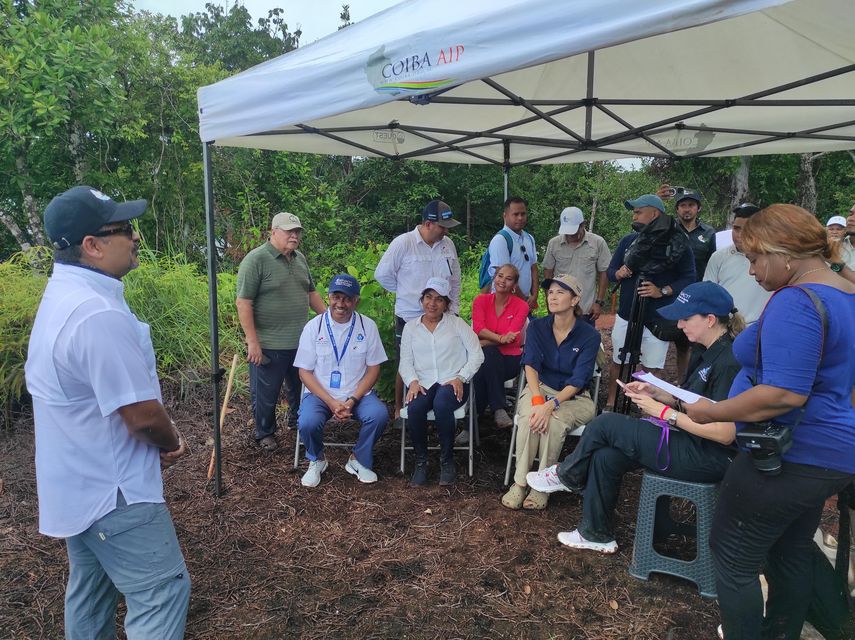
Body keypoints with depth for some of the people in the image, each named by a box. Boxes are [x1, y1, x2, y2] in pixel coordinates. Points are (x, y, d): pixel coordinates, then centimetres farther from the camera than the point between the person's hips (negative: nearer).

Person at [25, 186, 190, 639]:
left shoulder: (63, 295, 6)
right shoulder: (98, 315, -28)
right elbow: (143, 414, -25)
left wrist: (160, 440, 10)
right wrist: (173, 442, -4)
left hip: (77, 482, 10)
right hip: (111, 490, -10)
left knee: (90, 587, 23)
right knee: (161, 591, 0)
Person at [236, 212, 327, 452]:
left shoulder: (300, 259, 9)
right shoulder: (256, 260, -13)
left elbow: (311, 293, 19)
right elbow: (243, 303, -16)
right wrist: (252, 341, -19)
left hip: (301, 341, 7)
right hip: (269, 345, -7)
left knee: (301, 387, 21)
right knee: (266, 393, 9)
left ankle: (297, 421, 43)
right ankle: (265, 433, 28)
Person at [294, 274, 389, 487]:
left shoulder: (367, 326, -1)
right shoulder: (313, 327, -3)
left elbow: (373, 368, 0)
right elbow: (305, 372, -2)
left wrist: (352, 400, -14)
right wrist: (331, 402, -15)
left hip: (358, 393, 1)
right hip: (320, 393, 0)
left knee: (379, 414, -27)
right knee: (307, 423, -29)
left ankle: (358, 460, 1)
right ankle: (317, 460, 6)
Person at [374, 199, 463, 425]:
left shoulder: (447, 245, 5)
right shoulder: (403, 243, -12)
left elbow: (455, 280, 14)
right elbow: (382, 274, -6)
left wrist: (454, 309, 10)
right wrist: (404, 292, 1)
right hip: (409, 317, -4)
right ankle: (399, 410, 24)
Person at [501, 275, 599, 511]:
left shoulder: (589, 335, -9)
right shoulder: (537, 327, 0)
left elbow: (577, 381, -16)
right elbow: (531, 365, -12)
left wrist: (551, 404, -31)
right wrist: (537, 400, -29)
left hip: (574, 397, -2)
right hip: (539, 388, 2)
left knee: (554, 422, -34)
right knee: (529, 418, -32)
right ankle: (520, 482, -20)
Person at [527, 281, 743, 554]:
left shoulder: (729, 362, -21)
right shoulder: (706, 353, 9)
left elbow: (725, 433, -25)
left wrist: (662, 411, -20)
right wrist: (655, 391, -1)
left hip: (708, 457, -9)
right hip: (691, 441, 9)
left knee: (606, 424, -11)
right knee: (606, 457, -4)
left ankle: (566, 475, 15)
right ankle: (596, 534, 12)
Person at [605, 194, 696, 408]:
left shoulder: (678, 244, -6)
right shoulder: (628, 240, 6)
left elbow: (689, 278, -8)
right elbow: (610, 271, 10)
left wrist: (662, 291, -22)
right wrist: (618, 273, -13)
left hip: (658, 320, -3)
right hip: (626, 316, 3)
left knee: (653, 369, 6)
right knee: (618, 362, 12)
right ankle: (610, 404, 25)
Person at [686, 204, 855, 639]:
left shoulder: (796, 301, -23)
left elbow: (785, 394, -30)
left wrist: (712, 412, -20)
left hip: (792, 456, -10)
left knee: (733, 559, 3)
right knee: (792, 553, 22)